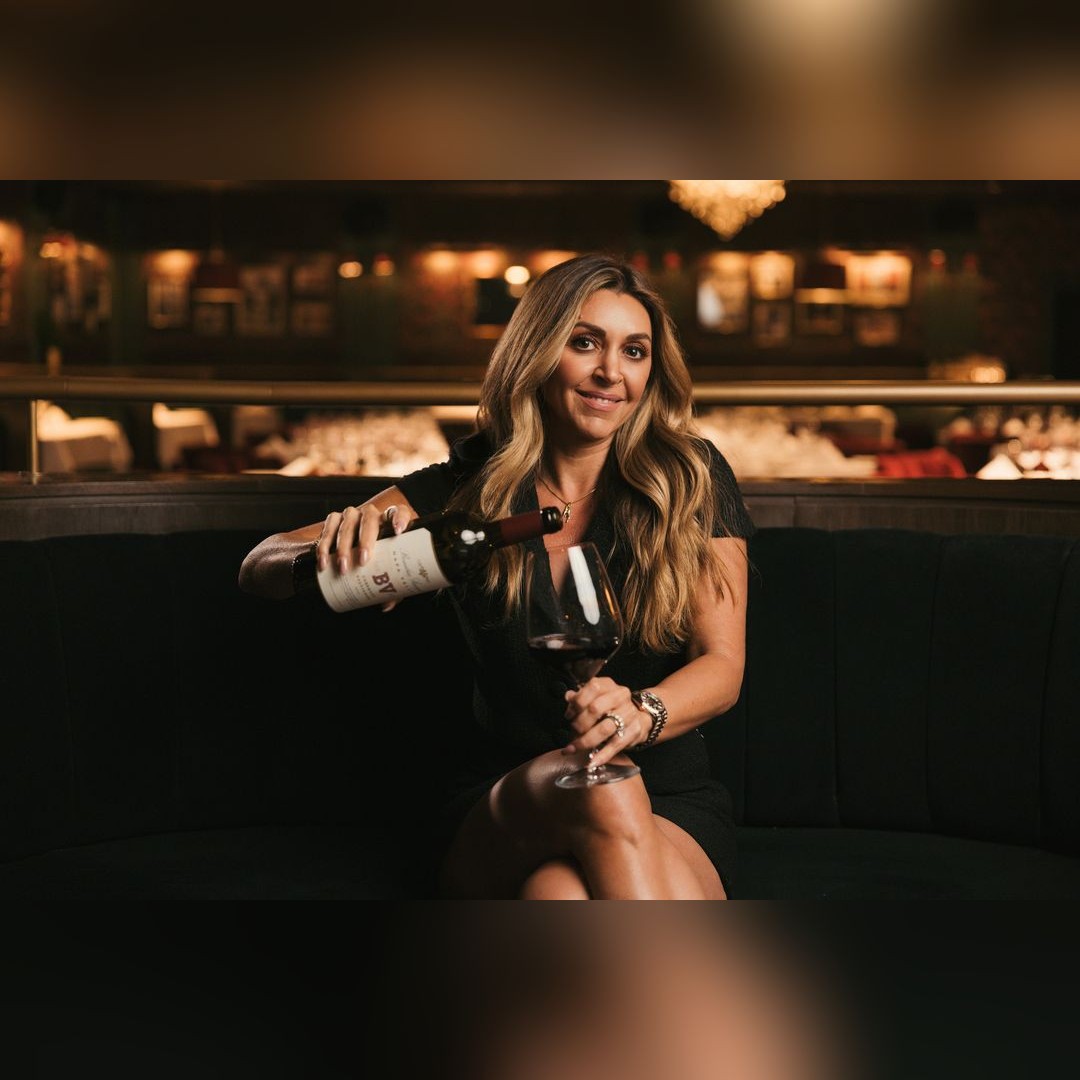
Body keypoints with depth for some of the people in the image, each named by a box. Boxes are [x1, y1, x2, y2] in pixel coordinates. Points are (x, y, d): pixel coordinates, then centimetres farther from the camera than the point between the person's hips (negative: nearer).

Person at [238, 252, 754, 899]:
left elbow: (723, 665, -4)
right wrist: (339, 545, -28)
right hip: (502, 814, 1)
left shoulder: (693, 480, 3)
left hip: (669, 809, -1)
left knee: (560, 893, -37)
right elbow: (259, 568, -2)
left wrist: (640, 712, -29)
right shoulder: (469, 487, 3)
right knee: (600, 789, -36)